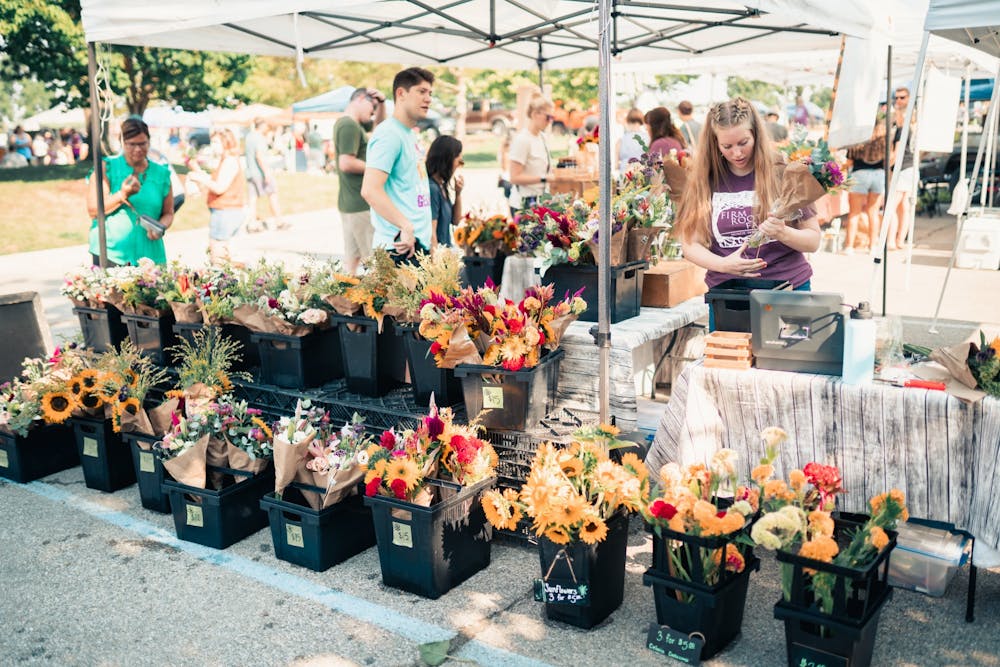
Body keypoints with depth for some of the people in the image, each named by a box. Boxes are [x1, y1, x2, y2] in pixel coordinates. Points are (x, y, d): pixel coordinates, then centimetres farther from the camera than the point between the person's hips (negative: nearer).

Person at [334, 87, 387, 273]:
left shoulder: (353, 124, 17)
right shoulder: (349, 125, -13)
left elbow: (380, 124, 33)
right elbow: (346, 163, -24)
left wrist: (382, 102, 15)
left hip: (349, 203, 10)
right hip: (361, 204, -10)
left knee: (352, 258, 11)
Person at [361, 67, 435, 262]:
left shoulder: (412, 136, 19)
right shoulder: (389, 134, -11)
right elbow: (370, 190, -23)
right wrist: (407, 227, -25)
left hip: (419, 244, 10)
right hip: (400, 247, -10)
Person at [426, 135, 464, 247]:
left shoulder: (442, 186, 9)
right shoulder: (432, 188, -18)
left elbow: (455, 220, 17)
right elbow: (431, 234, -20)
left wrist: (458, 193, 4)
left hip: (445, 250, 9)